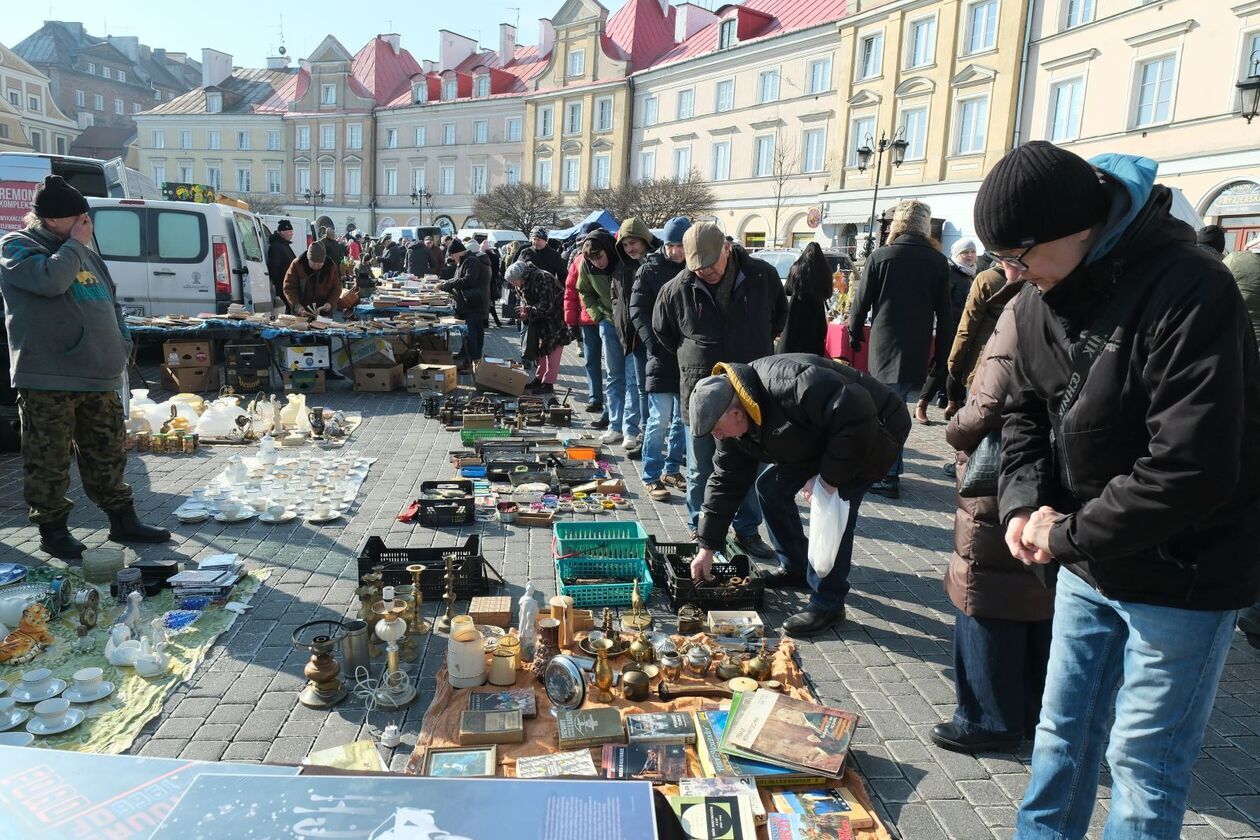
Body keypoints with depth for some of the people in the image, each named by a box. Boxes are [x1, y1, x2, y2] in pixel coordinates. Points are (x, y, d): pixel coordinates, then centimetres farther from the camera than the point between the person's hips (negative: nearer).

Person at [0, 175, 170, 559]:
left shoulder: (85, 252, 19)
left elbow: (111, 301, 24)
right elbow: (50, 279, -23)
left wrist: (122, 344, 14)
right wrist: (75, 244, -9)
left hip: (100, 377, 7)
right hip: (48, 380, -7)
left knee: (107, 455, 14)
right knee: (49, 461, 1)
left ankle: (122, 520, 23)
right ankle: (53, 530, 13)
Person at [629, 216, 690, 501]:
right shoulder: (650, 268, -2)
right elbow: (637, 310, -5)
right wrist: (653, 343, -17)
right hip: (661, 355, -4)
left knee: (685, 418, 11)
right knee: (660, 419, -5)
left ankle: (672, 469, 24)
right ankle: (652, 477, 5)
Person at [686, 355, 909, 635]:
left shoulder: (788, 383, -38)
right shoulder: (734, 422, -8)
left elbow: (856, 415, -40)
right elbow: (726, 481, -1)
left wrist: (828, 478, -31)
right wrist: (707, 549, -1)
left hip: (874, 431, -8)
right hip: (822, 439, 9)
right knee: (771, 486, 6)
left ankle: (828, 604, -9)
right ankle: (794, 567, 24)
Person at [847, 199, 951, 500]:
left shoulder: (880, 257, -5)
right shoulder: (938, 261, 3)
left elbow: (861, 303, -2)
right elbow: (944, 311, 6)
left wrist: (854, 335, 12)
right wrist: (943, 351, 13)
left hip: (884, 346, -3)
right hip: (917, 349, 3)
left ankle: (888, 477, 2)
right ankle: (890, 468, 20)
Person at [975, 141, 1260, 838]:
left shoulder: (1187, 292, -25)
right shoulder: (1038, 301, -1)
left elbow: (1191, 469, -29)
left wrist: (1068, 536, -21)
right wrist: (1026, 504, -8)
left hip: (1181, 576, -6)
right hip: (1086, 564, 7)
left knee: (1144, 762, 7)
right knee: (1062, 732, 19)